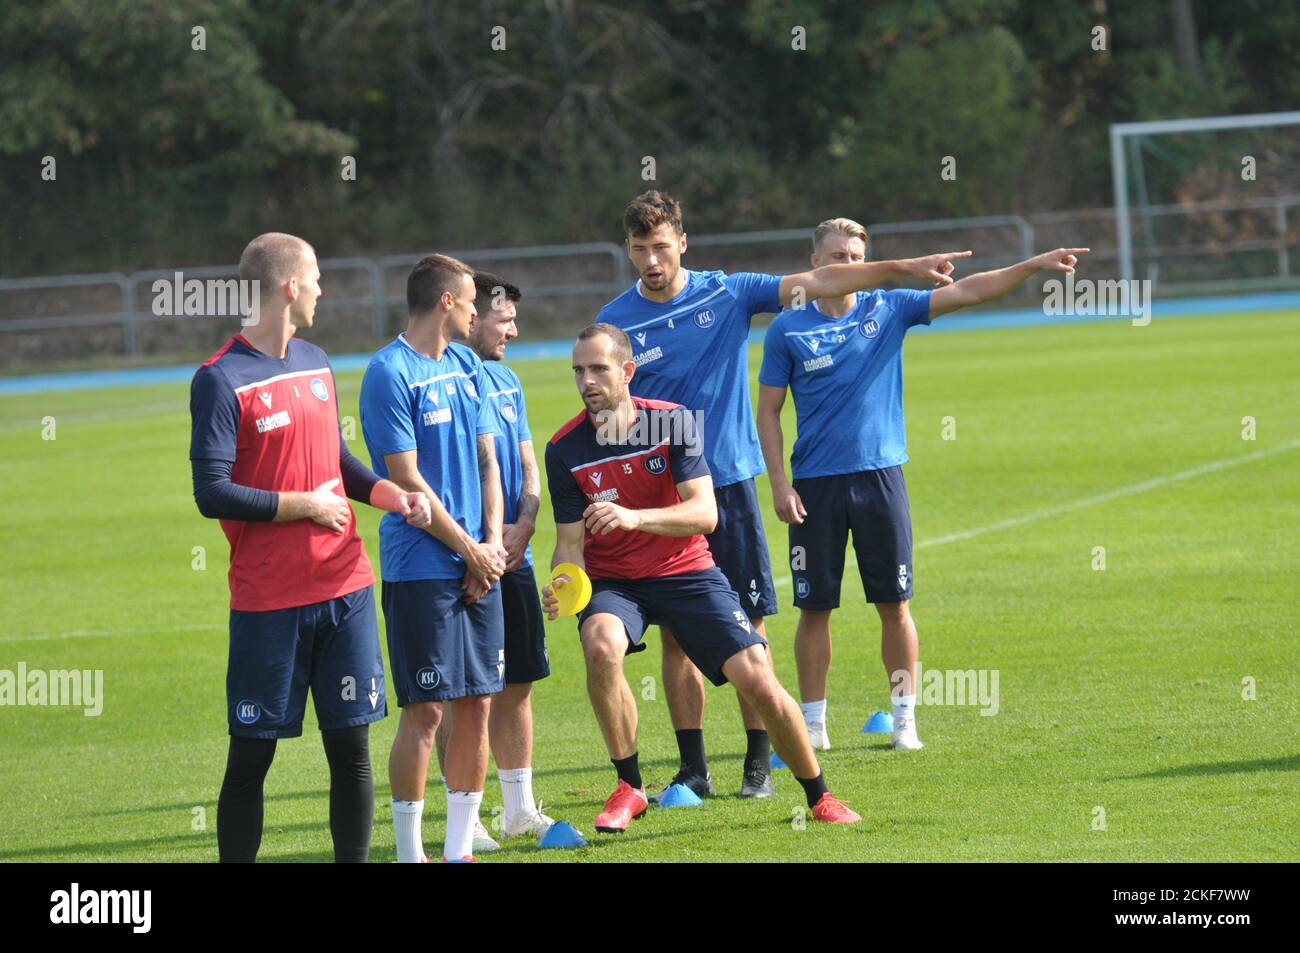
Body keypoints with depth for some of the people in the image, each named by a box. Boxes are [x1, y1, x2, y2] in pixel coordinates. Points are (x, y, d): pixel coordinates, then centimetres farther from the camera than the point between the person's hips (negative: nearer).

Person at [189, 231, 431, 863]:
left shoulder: (315, 363, 13)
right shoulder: (221, 380, -10)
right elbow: (213, 493, -16)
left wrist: (390, 494, 7)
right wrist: (308, 506, -10)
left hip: (345, 588, 6)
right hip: (267, 602, -6)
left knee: (351, 744, 6)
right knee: (252, 755, 0)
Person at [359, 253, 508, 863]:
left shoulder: (466, 365, 14)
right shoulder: (390, 373, -10)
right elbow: (406, 481, -13)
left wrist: (492, 543, 1)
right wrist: (472, 552, -9)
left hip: (479, 564, 7)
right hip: (420, 569, -7)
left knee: (476, 705, 6)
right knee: (425, 712, -6)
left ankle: (459, 847, 13)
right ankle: (409, 852, 2)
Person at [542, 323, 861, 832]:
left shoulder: (671, 421, -11)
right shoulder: (565, 449, -10)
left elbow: (704, 513, -19)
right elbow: (571, 542, -6)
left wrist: (634, 517, -36)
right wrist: (562, 582, -29)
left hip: (686, 572, 0)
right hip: (613, 582, 0)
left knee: (758, 681, -9)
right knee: (601, 646, -34)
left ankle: (819, 798, 14)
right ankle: (628, 788, -17)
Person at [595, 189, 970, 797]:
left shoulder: (727, 294, 2)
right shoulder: (615, 323, 1)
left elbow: (817, 283, 1)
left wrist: (905, 268, -5)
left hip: (730, 482, 0)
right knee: (676, 636, 2)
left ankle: (759, 763, 6)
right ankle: (693, 769, 9)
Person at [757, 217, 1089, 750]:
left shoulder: (888, 310, 5)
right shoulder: (787, 330, 1)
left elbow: (966, 292, 2)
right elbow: (768, 411, 3)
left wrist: (1033, 266, -8)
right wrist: (779, 484, -6)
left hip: (880, 475, 1)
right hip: (815, 484, -1)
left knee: (894, 604, 1)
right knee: (815, 607, 2)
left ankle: (905, 718, 9)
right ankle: (813, 722, 11)